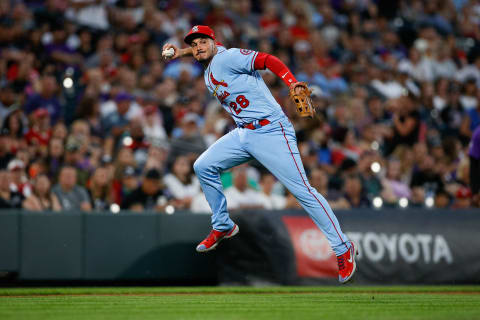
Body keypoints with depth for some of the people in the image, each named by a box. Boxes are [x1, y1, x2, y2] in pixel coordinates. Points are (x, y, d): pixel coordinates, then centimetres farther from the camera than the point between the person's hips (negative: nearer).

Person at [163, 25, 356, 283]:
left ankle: (344, 249, -10)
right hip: (242, 134, 9)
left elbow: (268, 61, -22)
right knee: (203, 167, 8)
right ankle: (223, 227, 23)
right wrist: (182, 52, 24)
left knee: (302, 191, -14)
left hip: (271, 133, -9)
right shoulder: (208, 69, 14)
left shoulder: (227, 58, -11)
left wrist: (293, 85, -36)